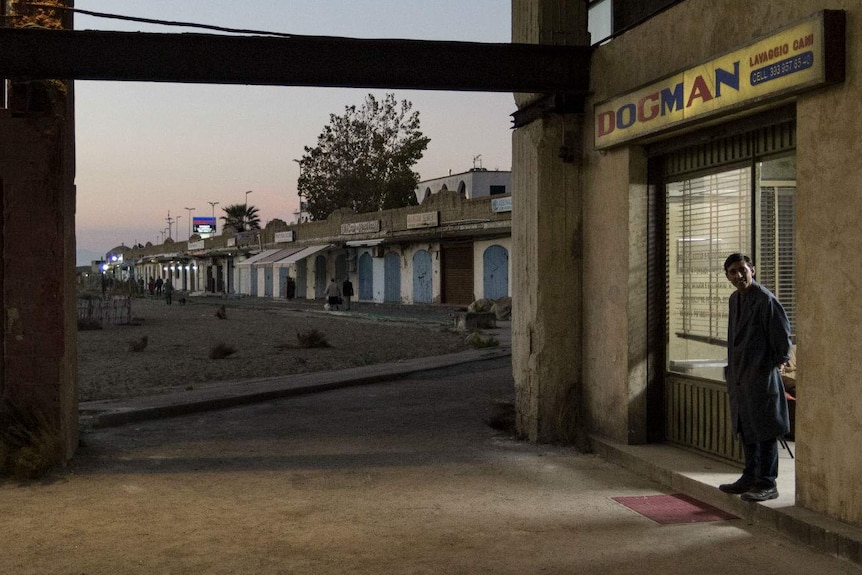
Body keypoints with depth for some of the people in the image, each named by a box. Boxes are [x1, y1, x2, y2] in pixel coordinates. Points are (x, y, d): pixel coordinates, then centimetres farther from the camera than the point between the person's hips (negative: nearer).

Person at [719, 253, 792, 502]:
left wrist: (779, 360, -4)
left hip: (761, 375, -9)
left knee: (764, 430, -2)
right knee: (745, 428, 15)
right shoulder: (735, 299, 12)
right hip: (740, 375, 9)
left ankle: (767, 484, 5)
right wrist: (733, 372, 17)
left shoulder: (765, 299, -15)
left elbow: (782, 332, -14)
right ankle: (750, 477, 26)